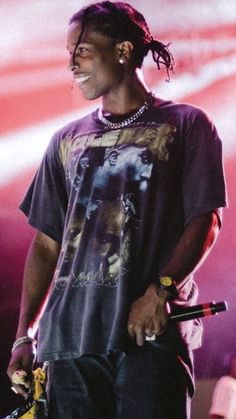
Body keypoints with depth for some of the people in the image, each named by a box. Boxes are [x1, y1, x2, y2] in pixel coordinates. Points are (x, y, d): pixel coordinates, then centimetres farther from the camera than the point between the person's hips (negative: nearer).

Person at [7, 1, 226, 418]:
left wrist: (159, 291, -16)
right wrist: (24, 336, 9)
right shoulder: (67, 141, 19)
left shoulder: (185, 125, 7)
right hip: (69, 334, 4)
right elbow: (46, 243, 18)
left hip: (153, 330, -4)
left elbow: (206, 220, -1)